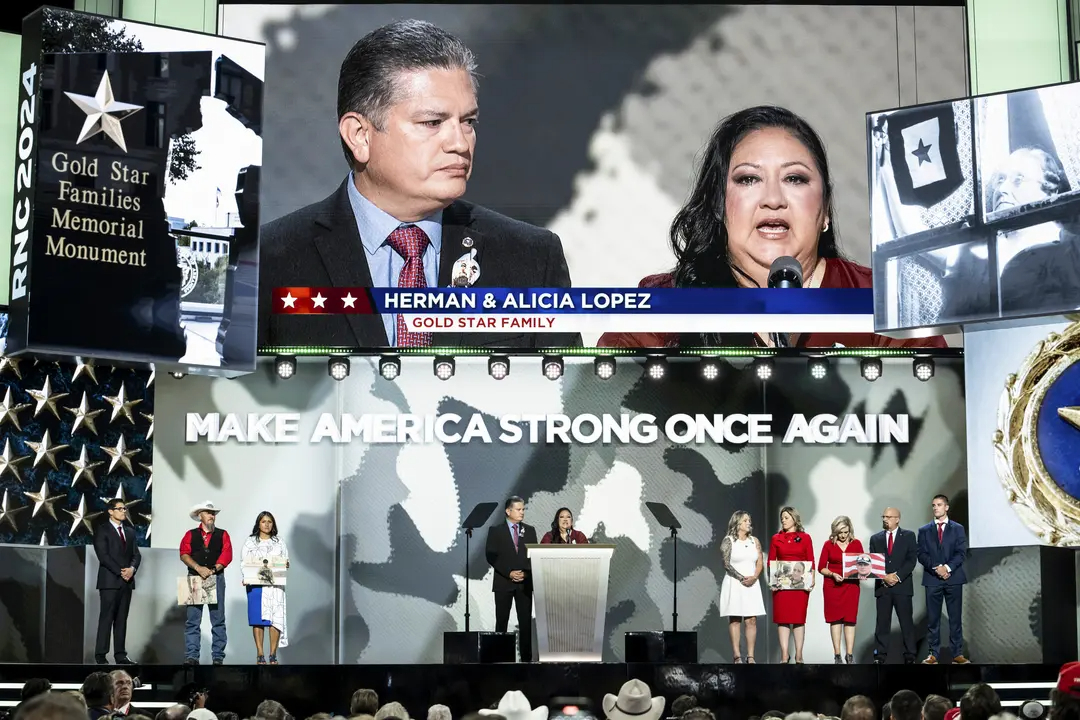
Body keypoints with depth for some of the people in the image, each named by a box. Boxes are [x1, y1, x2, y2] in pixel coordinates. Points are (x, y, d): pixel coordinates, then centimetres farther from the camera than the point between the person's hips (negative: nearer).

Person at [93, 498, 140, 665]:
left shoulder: (130, 531, 18)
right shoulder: (102, 530, -2)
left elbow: (136, 554, 13)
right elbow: (103, 555, -11)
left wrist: (132, 568, -8)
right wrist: (120, 571, -15)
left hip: (127, 581, 6)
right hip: (110, 581, -6)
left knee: (122, 619, 5)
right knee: (106, 618, -7)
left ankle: (120, 654, 4)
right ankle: (100, 655, -6)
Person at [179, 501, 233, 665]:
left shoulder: (222, 535, 12)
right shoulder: (190, 535, 12)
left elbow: (226, 556, -1)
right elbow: (184, 554, -2)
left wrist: (212, 570, -15)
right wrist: (198, 568, -17)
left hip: (216, 578, 0)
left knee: (218, 620, -1)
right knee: (193, 620, -3)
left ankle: (218, 657, 1)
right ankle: (191, 656, -3)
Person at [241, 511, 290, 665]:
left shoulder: (279, 542, 15)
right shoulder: (250, 542, 10)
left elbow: (286, 563, 14)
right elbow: (244, 563, 6)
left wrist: (286, 565, -9)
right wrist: (245, 577, -11)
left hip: (275, 584, 1)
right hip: (255, 584, -1)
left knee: (275, 619, -7)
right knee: (258, 620, -5)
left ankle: (273, 655, -3)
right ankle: (260, 655, -2)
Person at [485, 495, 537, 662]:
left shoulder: (530, 530, 11)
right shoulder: (496, 531, 2)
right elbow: (491, 556, -4)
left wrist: (527, 573, -8)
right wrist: (509, 573, -12)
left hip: (525, 582, 2)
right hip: (503, 582, -2)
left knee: (526, 621, -1)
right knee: (502, 621, 0)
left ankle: (526, 657, 1)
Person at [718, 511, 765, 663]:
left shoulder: (754, 541, 12)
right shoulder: (728, 541, -1)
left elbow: (760, 563, 8)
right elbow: (726, 564, -8)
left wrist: (754, 577, -10)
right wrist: (741, 578, -15)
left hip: (752, 585, 4)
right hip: (734, 583, -4)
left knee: (752, 620, -1)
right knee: (735, 619, -4)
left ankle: (750, 656, -1)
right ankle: (737, 655, -6)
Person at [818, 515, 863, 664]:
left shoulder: (856, 544, 4)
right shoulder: (829, 544, 1)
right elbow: (821, 567, 2)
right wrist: (833, 574, -14)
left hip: (851, 585, 1)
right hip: (832, 586, -1)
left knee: (850, 619, -1)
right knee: (835, 618, 0)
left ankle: (849, 654, 1)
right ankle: (837, 655, 3)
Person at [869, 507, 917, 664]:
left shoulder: (908, 536, 5)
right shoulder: (875, 539, 12)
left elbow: (912, 560, -4)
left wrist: (897, 576, -14)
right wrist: (884, 577, -11)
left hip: (903, 586, -2)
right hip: (882, 587, 2)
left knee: (907, 623, 0)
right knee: (882, 623, 2)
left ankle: (909, 656, 4)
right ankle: (880, 656, 3)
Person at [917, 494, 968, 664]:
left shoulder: (958, 529, 9)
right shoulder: (924, 530, 11)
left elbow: (961, 552, 0)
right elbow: (922, 554, 2)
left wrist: (948, 567, -14)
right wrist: (937, 568, -14)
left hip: (953, 579, -1)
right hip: (932, 579, 1)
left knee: (955, 618, 0)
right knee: (932, 619, 0)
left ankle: (957, 653, 2)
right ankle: (933, 653, 2)